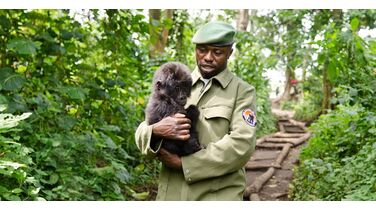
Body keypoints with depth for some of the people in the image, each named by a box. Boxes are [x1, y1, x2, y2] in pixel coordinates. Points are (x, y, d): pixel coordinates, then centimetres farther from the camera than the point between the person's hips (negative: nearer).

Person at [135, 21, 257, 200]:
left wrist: (184, 163, -14)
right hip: (170, 193, 3)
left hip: (218, 196, -2)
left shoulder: (243, 92, -1)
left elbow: (242, 145, -14)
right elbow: (142, 135, 4)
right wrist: (156, 131, -19)